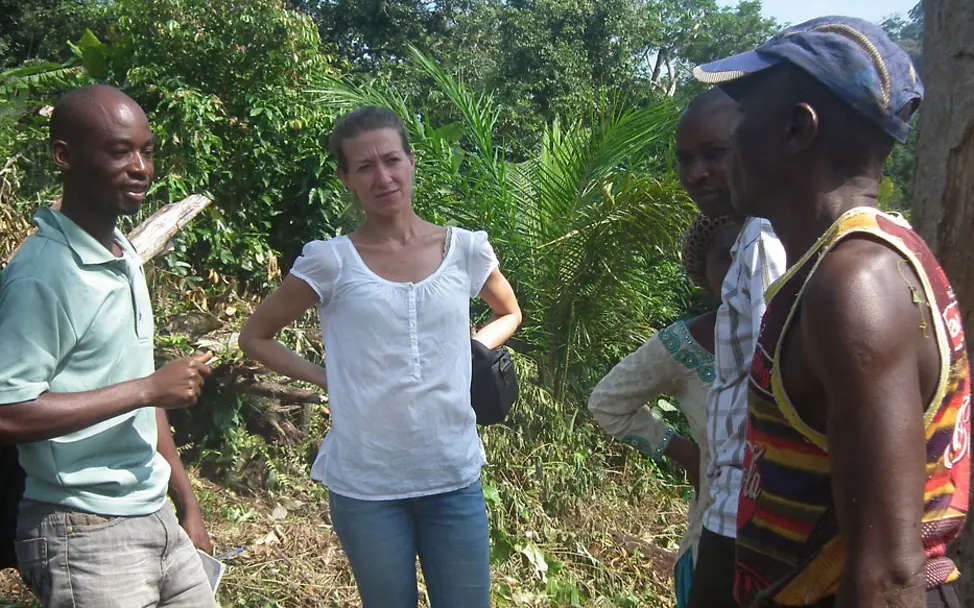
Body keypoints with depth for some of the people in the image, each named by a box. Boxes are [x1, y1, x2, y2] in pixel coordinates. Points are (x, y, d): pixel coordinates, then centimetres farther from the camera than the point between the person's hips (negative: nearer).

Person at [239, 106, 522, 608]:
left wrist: (470, 353, 2)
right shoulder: (330, 261, -7)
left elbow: (509, 314, 19)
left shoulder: (465, 250, -1)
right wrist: (326, 380, -4)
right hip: (364, 486, -1)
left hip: (454, 478, 2)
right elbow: (255, 337, 5)